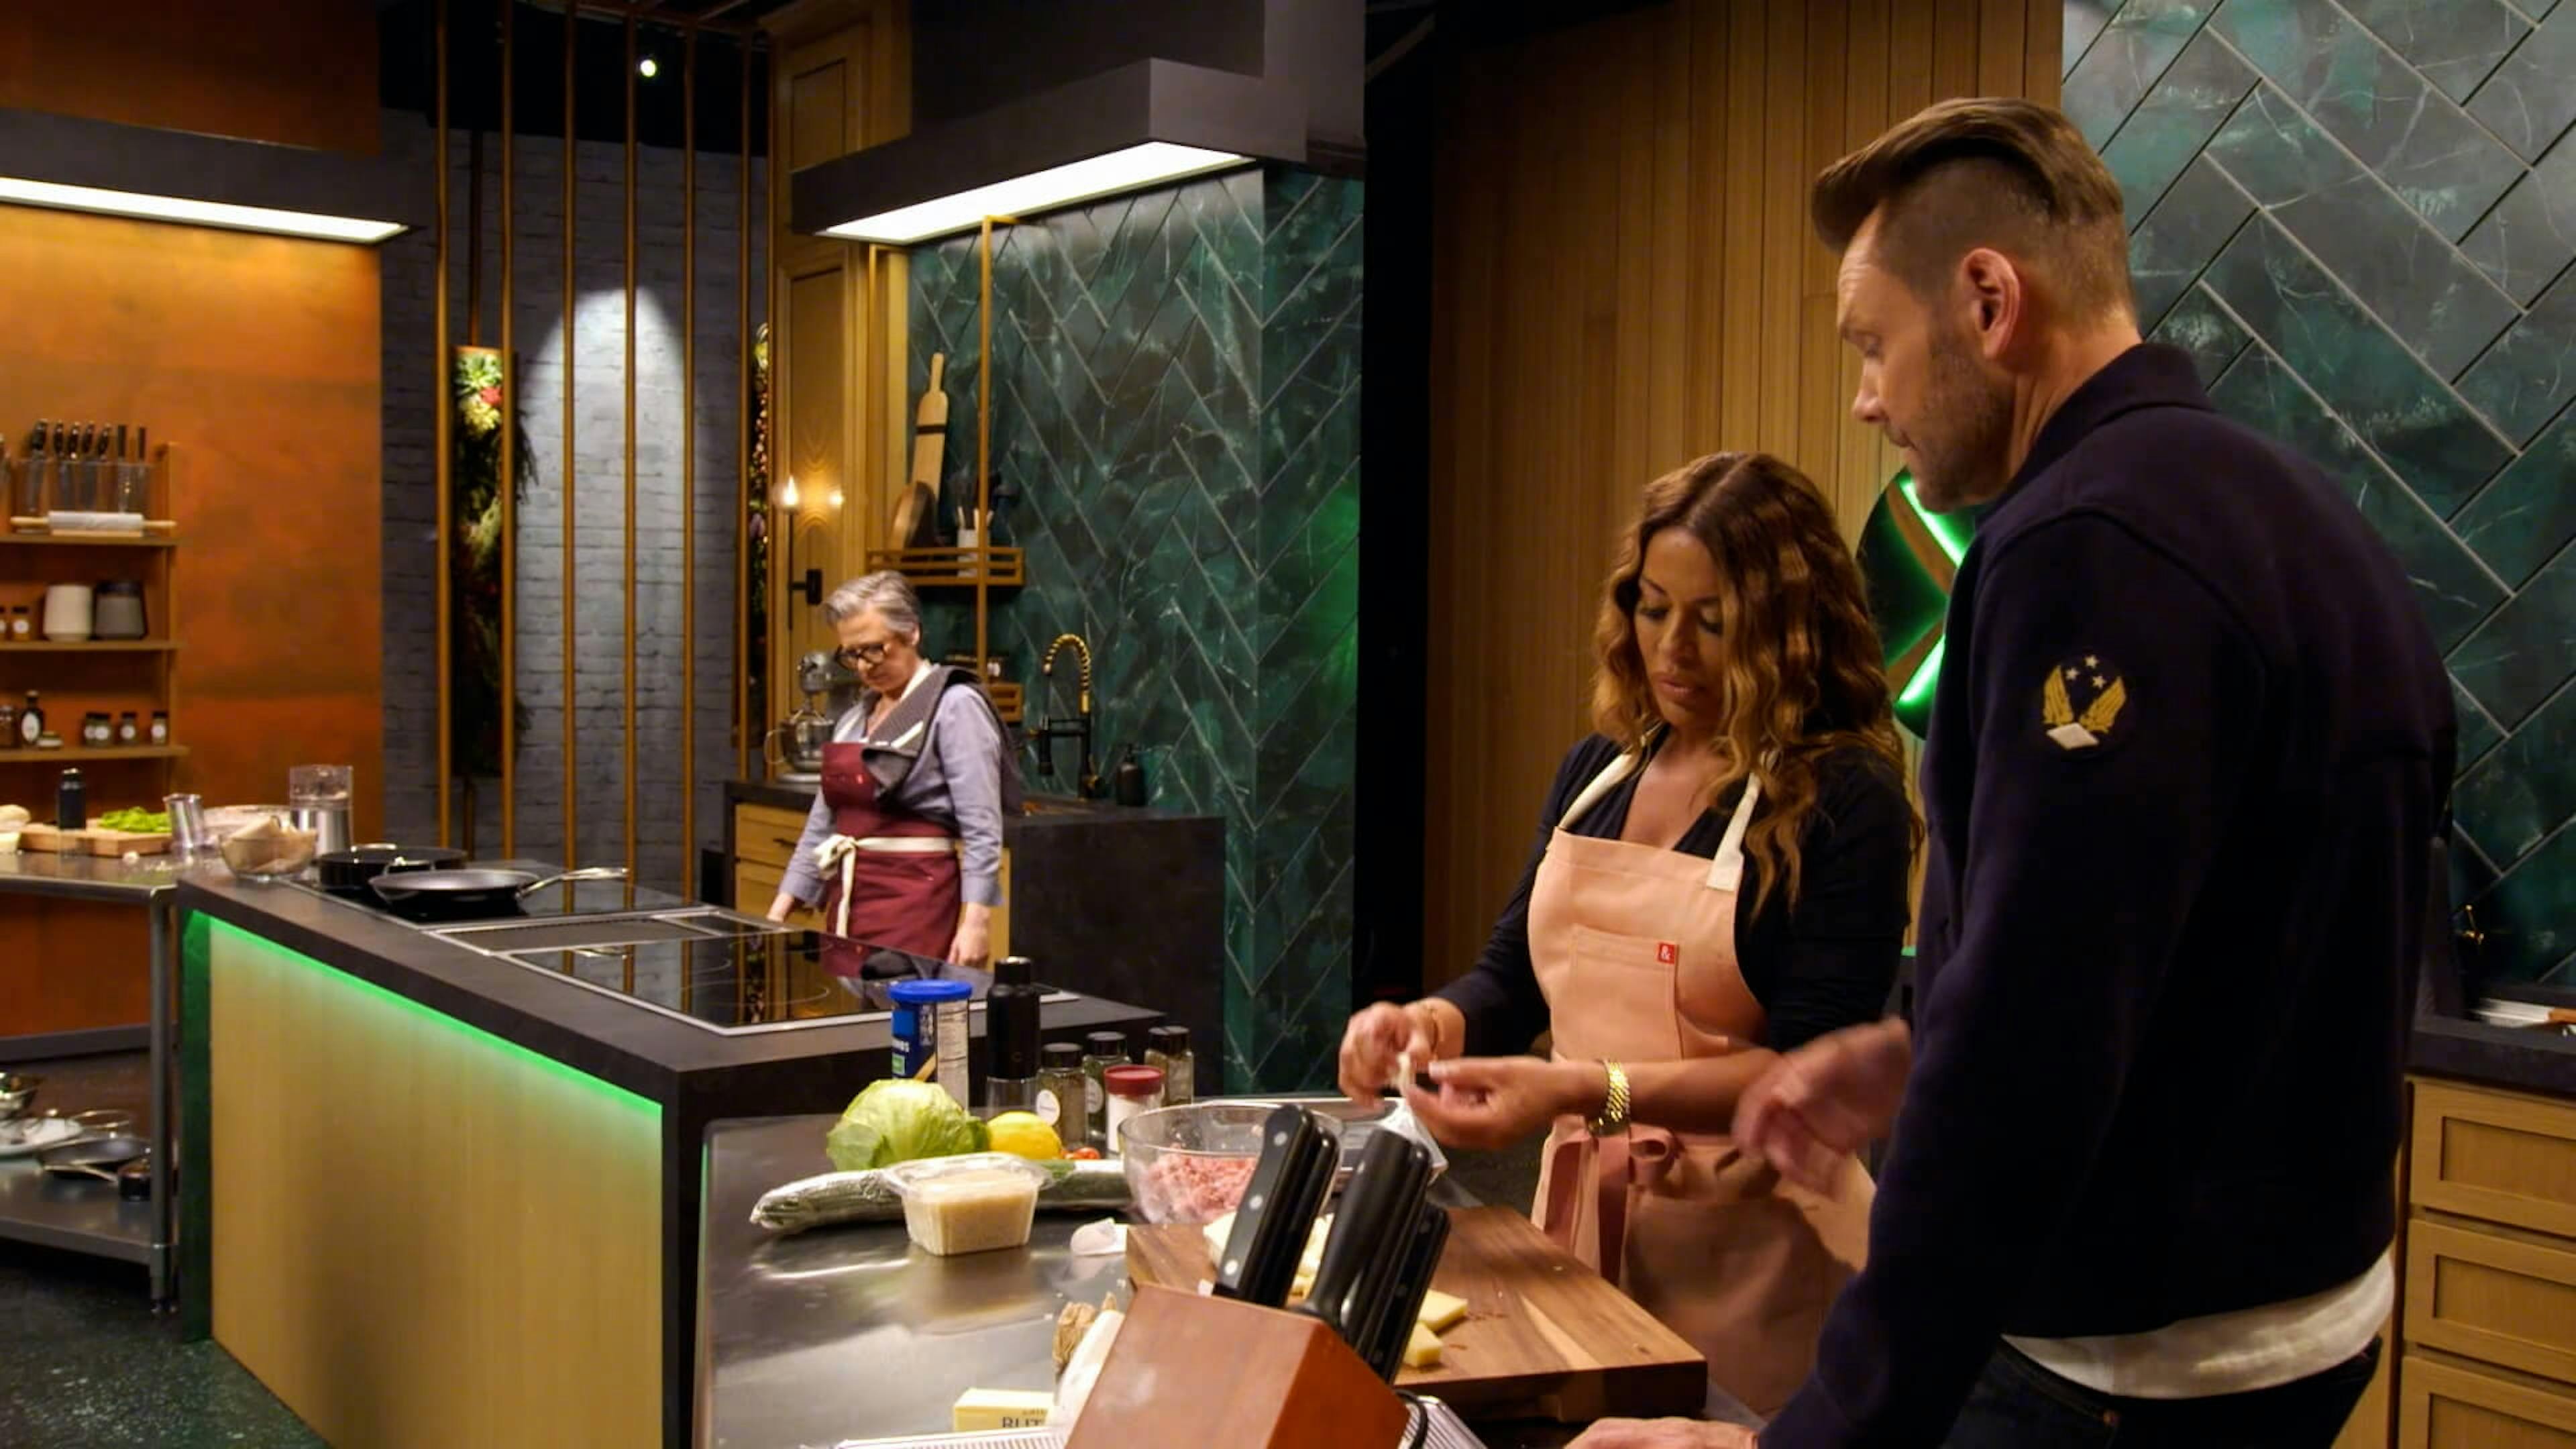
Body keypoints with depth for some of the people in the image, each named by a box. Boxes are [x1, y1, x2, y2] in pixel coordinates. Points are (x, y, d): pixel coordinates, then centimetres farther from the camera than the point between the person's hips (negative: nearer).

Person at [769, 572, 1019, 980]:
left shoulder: (954, 706, -8)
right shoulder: (854, 717, 15)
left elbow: (981, 829, -14)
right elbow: (823, 824, 19)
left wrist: (977, 921, -22)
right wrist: (779, 911, 14)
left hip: (915, 900, -7)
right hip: (848, 901, 7)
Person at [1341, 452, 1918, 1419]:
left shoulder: (1844, 802, -13)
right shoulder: (1597, 770, 7)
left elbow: (1808, 1068, -19)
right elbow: (1514, 974, 11)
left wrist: (1586, 1091, -28)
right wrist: (1433, 1022, -11)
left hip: (1745, 1243, -6)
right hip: (1579, 1212, 6)